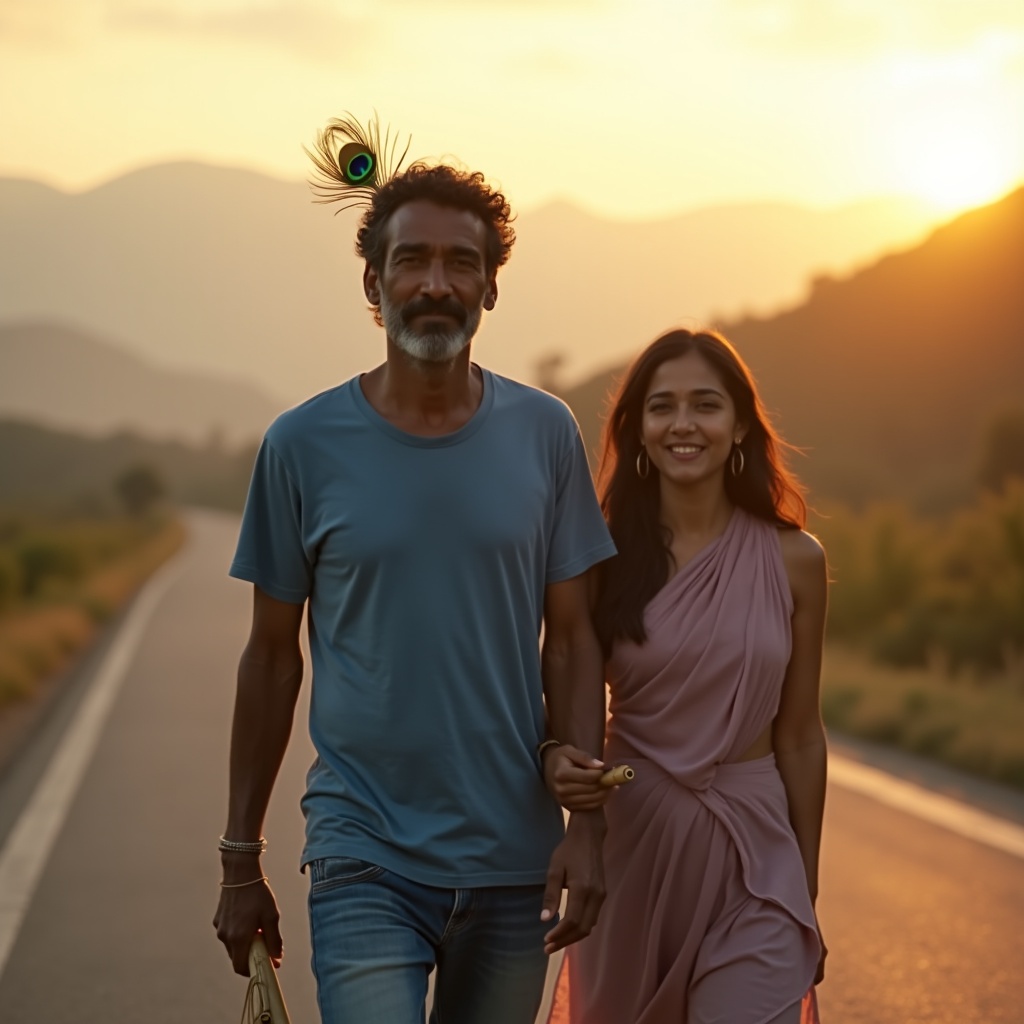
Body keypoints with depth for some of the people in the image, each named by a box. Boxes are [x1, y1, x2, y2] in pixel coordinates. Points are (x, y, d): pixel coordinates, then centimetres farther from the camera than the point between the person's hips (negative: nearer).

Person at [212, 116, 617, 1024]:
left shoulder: (545, 434, 1)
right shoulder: (304, 446, -3)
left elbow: (570, 639, 4)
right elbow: (272, 655, 4)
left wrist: (585, 820, -5)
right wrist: (241, 859, 6)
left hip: (513, 860, 2)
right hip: (364, 861, -2)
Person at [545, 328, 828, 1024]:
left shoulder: (793, 560, -1)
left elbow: (799, 736, 5)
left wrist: (808, 892, 9)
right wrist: (560, 762, -19)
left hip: (753, 848, 0)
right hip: (631, 838, 1)